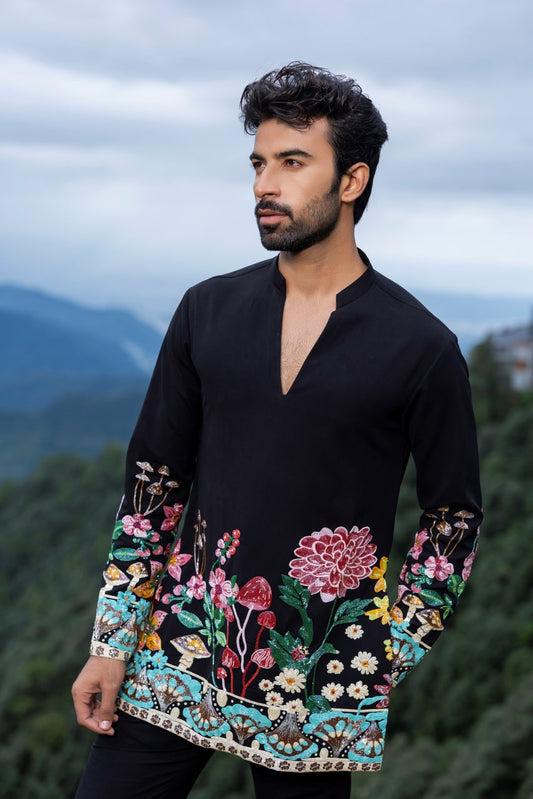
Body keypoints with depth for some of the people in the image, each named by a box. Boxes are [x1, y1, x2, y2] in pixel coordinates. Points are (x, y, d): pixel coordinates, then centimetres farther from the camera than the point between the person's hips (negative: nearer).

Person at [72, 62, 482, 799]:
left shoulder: (420, 347, -5)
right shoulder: (208, 311, 4)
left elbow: (454, 516, 2)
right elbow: (154, 480, 8)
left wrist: (385, 667, -2)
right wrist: (112, 642, 3)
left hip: (320, 679, -2)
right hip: (181, 648, 3)